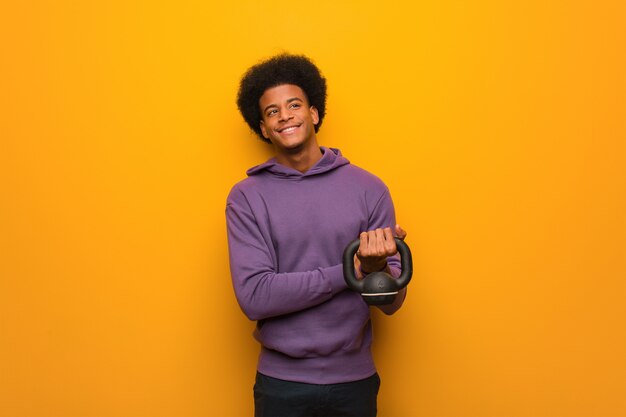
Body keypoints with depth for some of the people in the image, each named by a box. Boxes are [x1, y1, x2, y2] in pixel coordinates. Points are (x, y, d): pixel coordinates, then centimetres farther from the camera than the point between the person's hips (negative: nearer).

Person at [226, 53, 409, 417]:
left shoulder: (368, 189, -4)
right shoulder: (247, 197, -6)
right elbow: (254, 297, -15)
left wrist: (377, 266, -26)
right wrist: (350, 271, -18)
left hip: (354, 378, 1)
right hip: (281, 382, -1)